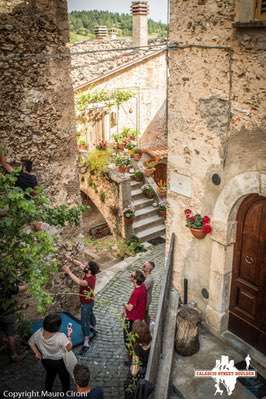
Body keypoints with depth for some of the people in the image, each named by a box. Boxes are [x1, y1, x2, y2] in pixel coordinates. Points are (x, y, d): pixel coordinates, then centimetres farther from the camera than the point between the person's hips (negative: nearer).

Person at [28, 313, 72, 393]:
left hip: (46, 361, 5)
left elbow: (31, 342, -6)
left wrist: (37, 353, 6)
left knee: (50, 375, 33)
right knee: (65, 378, 23)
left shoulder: (38, 333, -21)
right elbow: (69, 348, -28)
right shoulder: (61, 337, -36)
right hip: (60, 362, -5)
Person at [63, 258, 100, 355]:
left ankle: (86, 343, 7)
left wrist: (68, 272, -54)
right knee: (90, 315, 30)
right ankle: (93, 330, 54)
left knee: (84, 322, -2)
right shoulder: (90, 274, -14)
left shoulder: (90, 280, -39)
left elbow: (79, 282, -56)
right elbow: (80, 264, -3)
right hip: (89, 301, 10)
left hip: (86, 303, -10)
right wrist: (71, 260, -16)